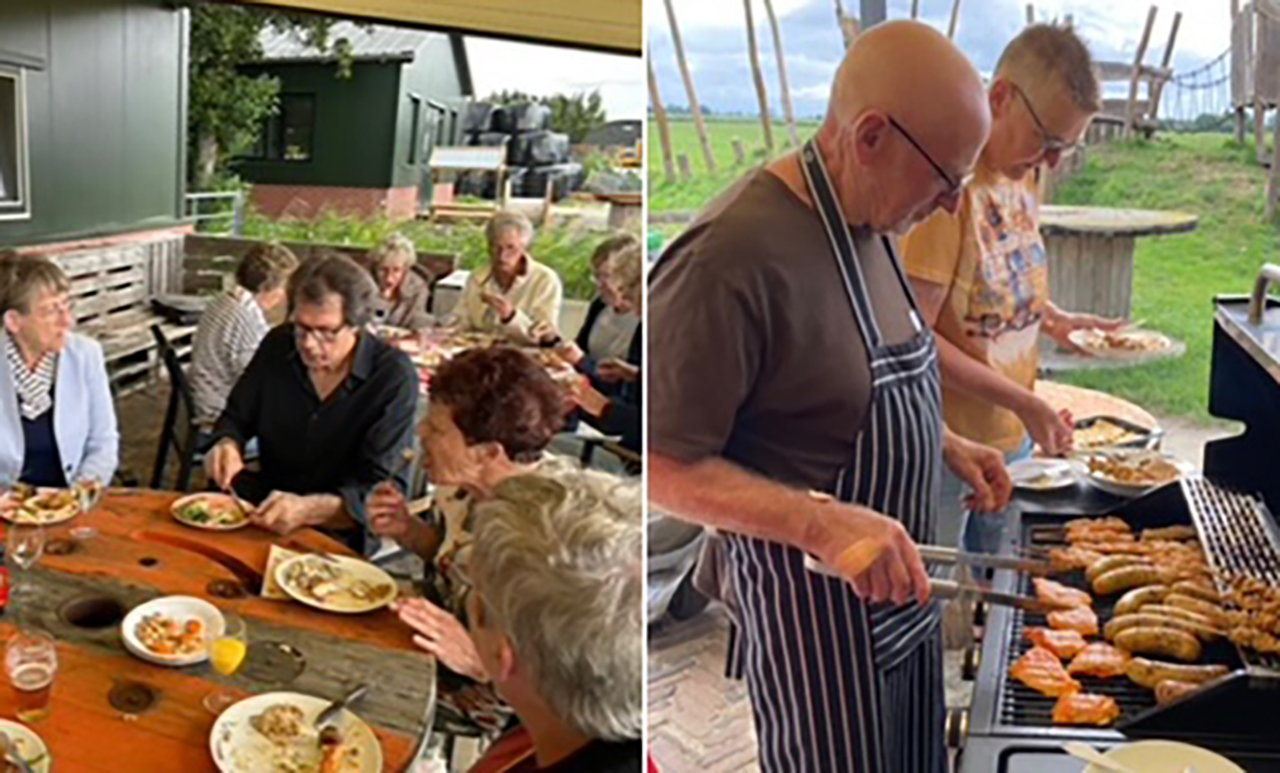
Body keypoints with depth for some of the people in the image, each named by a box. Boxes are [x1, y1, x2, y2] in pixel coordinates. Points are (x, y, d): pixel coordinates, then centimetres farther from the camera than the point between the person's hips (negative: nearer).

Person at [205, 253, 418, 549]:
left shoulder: (394, 377, -16)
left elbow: (380, 490, -20)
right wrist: (227, 445, -12)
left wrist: (307, 509, -37)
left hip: (344, 534, -4)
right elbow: (236, 417, 13)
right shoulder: (278, 345, 1)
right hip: (266, 513, 5)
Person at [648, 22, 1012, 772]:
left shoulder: (867, 217, 1)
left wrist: (944, 443, 4)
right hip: (817, 603, -8)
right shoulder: (733, 254, -28)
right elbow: (667, 466, -25)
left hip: (899, 582, 9)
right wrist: (821, 521, -34)